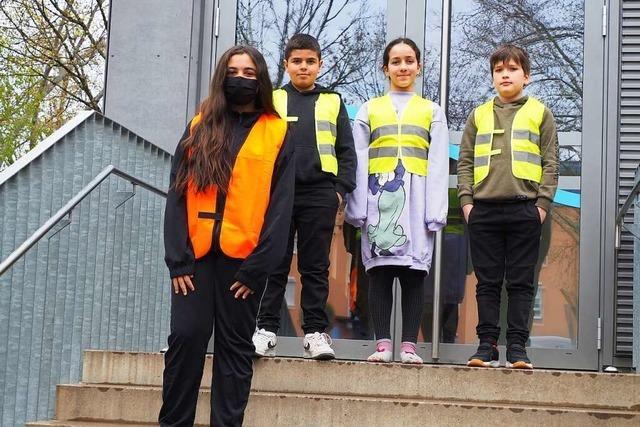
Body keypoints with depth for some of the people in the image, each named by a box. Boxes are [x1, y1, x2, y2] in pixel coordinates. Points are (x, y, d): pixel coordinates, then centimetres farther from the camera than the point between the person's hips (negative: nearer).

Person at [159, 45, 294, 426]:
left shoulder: (277, 134, 6)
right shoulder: (199, 127, 13)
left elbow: (280, 206, 0)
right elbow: (177, 195, 6)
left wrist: (257, 265, -9)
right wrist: (178, 258, -5)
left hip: (243, 256, -1)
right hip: (197, 253, 1)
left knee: (235, 346, 4)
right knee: (186, 336, -5)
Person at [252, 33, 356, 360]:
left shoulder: (333, 103, 12)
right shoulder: (271, 100, 11)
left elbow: (346, 150, 11)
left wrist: (341, 187, 0)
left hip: (319, 194, 0)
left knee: (315, 266, 2)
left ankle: (315, 332, 5)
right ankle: (266, 329, 5)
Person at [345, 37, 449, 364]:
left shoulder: (432, 111, 15)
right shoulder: (369, 109, 15)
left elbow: (438, 165, 8)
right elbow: (358, 162, 8)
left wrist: (435, 212, -2)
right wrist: (357, 208, -2)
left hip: (416, 199, 0)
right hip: (379, 197, 0)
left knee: (414, 272, -3)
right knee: (380, 272, -3)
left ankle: (409, 345, 0)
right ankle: (382, 343, 0)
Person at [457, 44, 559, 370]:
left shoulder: (540, 114, 10)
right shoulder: (479, 116, 16)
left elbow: (550, 163, 5)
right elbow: (465, 162, 12)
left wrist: (543, 203, -5)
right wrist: (466, 200, 0)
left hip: (524, 210, -2)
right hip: (484, 210, 2)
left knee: (521, 282, 0)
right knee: (487, 282, 4)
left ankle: (517, 347, 4)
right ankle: (487, 344, 8)